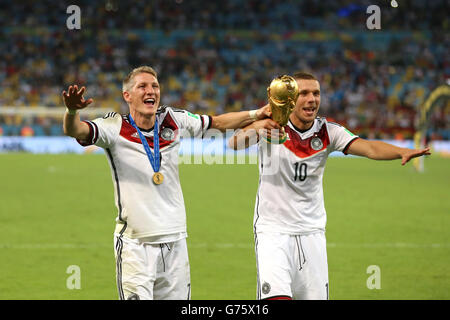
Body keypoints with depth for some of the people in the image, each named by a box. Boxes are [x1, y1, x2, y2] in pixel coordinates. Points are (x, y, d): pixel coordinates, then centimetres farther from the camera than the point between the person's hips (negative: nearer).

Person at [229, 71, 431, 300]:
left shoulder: (327, 131, -1)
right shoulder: (271, 125, -8)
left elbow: (369, 148, -15)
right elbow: (234, 144, -25)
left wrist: (402, 152, -36)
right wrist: (258, 127, -47)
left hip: (312, 232, 4)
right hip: (273, 229, -3)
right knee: (277, 297, -21)